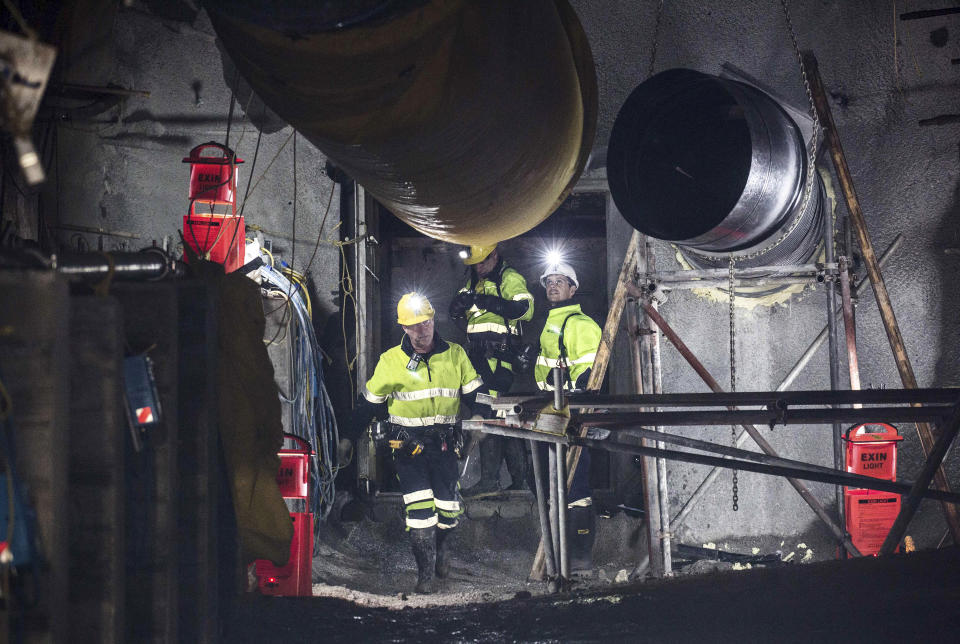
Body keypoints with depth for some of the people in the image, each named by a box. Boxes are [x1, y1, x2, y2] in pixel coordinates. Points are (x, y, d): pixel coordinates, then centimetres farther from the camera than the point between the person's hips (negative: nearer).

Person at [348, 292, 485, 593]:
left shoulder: (455, 355, 3)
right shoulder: (390, 361, 0)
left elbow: (475, 394, 9)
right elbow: (370, 403, 8)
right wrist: (349, 436, 9)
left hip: (444, 443, 2)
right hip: (408, 444, -2)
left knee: (449, 510, 3)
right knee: (420, 510, -11)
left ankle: (441, 546, 37)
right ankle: (425, 574, 1)